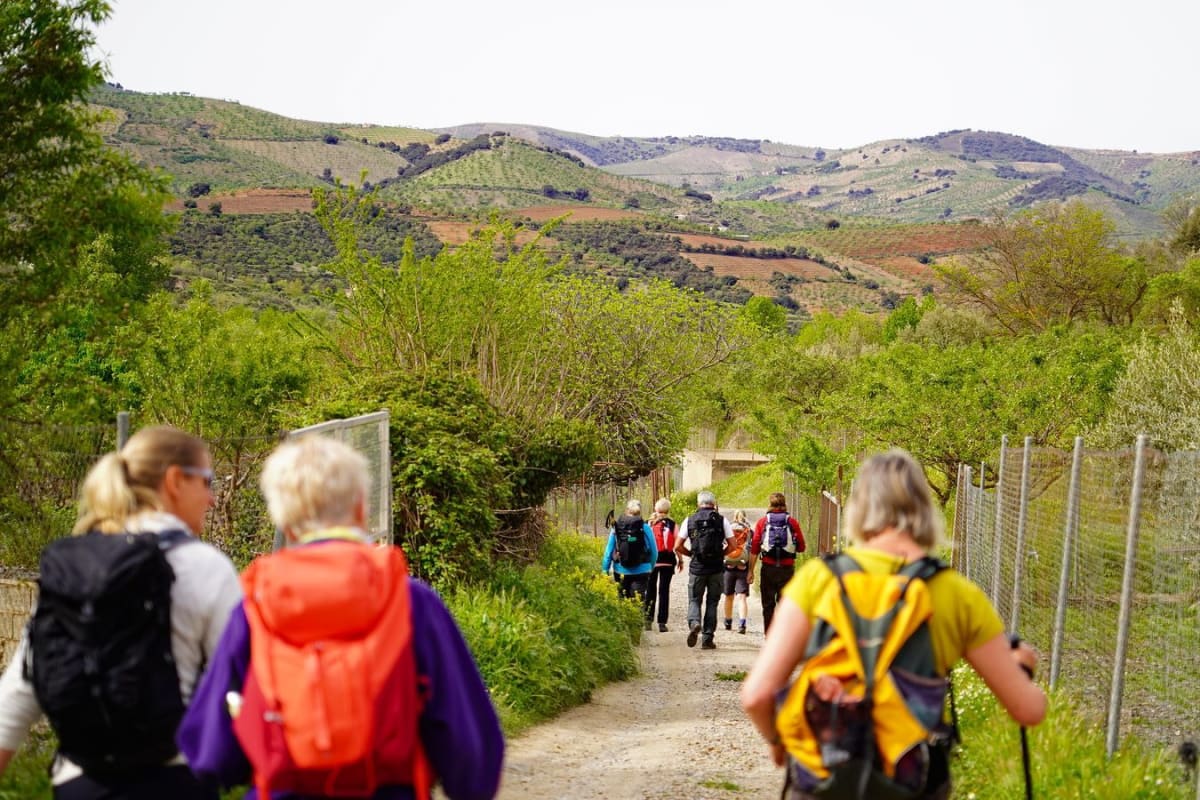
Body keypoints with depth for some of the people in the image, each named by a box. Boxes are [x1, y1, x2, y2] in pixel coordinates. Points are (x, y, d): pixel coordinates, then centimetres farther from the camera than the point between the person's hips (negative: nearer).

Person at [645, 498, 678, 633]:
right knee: (664, 590, 2)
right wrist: (680, 560, 7)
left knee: (650, 590, 15)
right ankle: (662, 622, -2)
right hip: (667, 560, -1)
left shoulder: (650, 523, 0)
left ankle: (648, 618, 13)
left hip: (652, 560, 1)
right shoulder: (671, 524, -2)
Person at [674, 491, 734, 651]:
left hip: (697, 567, 0)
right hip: (716, 568, 0)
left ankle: (694, 623, -19)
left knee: (694, 600, 11)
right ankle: (708, 639, 9)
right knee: (712, 602, 10)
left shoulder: (689, 521, 2)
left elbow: (677, 547, 1)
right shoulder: (721, 520, 1)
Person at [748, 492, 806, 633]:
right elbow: (801, 547, 3)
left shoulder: (762, 522, 1)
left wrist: (751, 570, 3)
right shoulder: (792, 522, 0)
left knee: (768, 604, 9)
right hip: (787, 569, 0)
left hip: (768, 569, 0)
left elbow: (754, 549, -1)